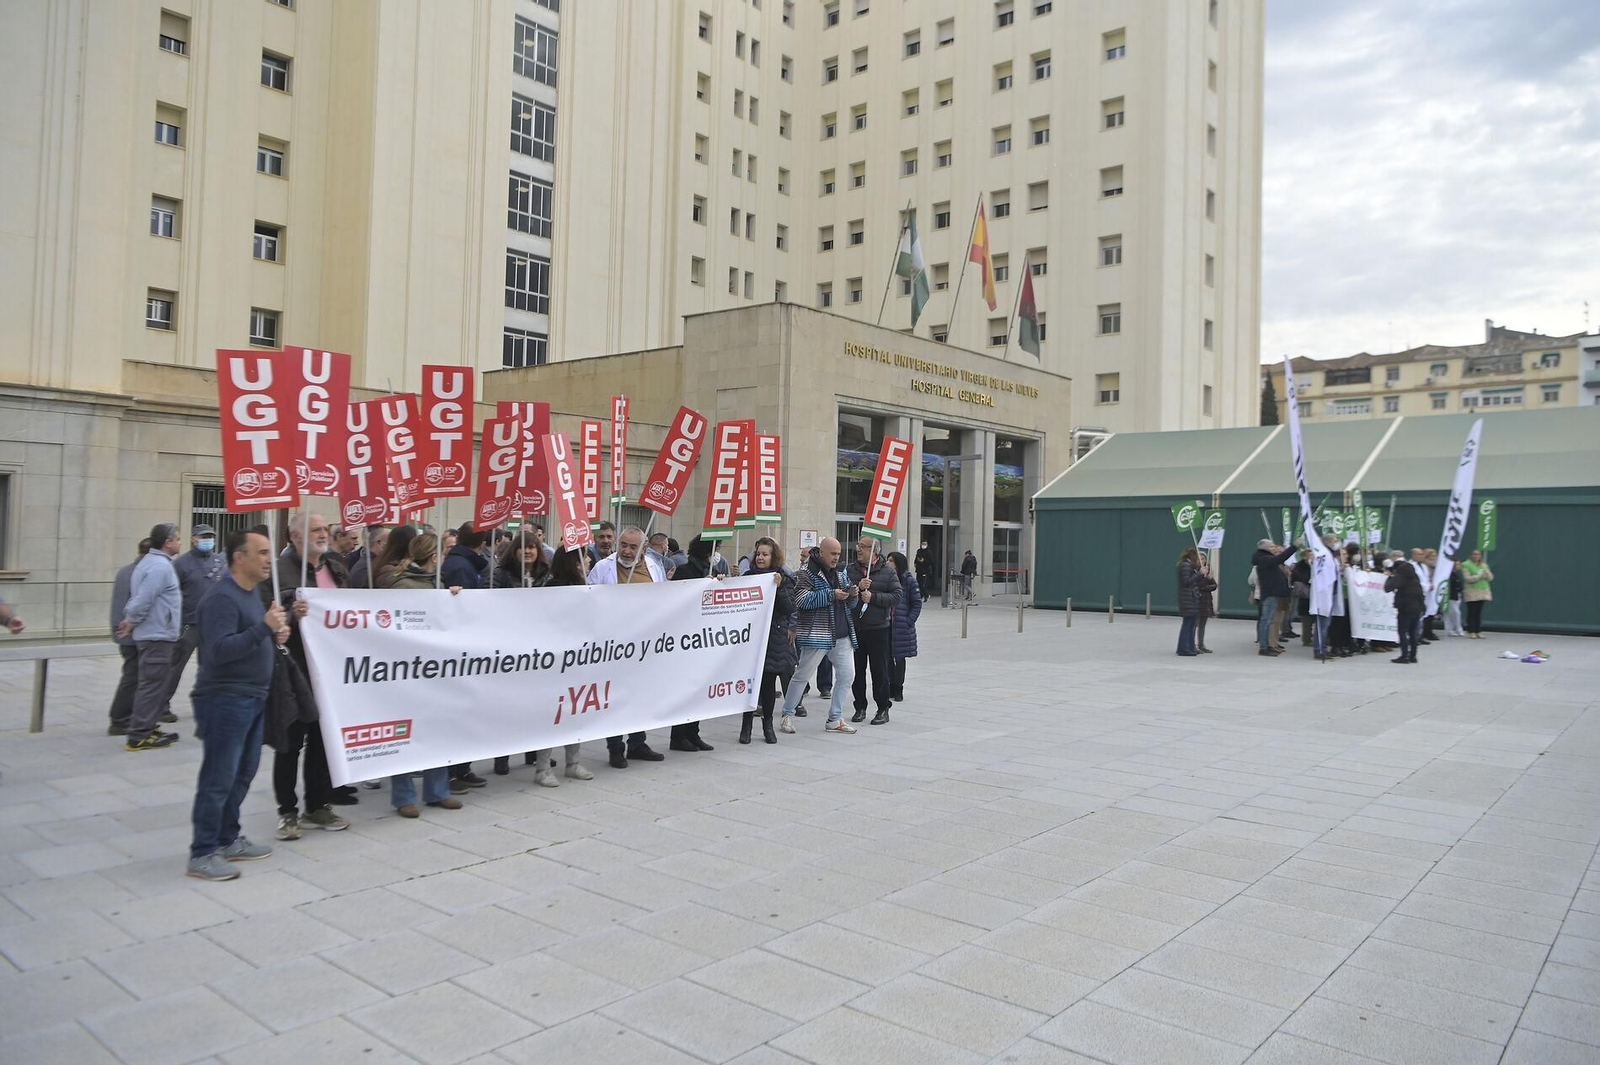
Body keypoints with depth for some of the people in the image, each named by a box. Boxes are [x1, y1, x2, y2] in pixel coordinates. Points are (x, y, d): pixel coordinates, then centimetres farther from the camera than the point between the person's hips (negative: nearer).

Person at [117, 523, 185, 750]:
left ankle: (147, 728, 25)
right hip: (158, 636, -10)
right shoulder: (161, 566, -18)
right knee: (153, 684, -6)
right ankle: (140, 736, -4)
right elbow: (143, 599, -23)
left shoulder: (148, 562, 15)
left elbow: (138, 596, 18)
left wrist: (129, 619, 11)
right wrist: (131, 622, -8)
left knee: (155, 683, 17)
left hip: (154, 635, 10)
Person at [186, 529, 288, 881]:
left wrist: (275, 633, 5)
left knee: (243, 773, 16)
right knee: (219, 778, -4)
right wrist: (264, 627, -28)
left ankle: (228, 839, 27)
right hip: (225, 699, -10)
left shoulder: (252, 593, 13)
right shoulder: (222, 598, -17)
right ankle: (202, 854, 5)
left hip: (252, 697, 10)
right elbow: (219, 650, -26)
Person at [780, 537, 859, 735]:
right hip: (817, 634, -7)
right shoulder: (807, 572, -8)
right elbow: (802, 600, -20)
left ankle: (835, 719, 16)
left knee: (846, 675, 5)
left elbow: (850, 604, 20)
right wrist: (831, 595, -22)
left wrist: (853, 596, -4)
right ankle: (786, 716, 14)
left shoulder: (841, 573, 15)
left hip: (842, 634, 7)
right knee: (802, 675, 1)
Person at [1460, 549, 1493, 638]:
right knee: (1472, 612, -6)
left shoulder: (1484, 565, 15)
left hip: (1483, 592, 5)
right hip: (1471, 592, -5)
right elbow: (1467, 578, -11)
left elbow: (1491, 577, 9)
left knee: (1479, 612, 5)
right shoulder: (1466, 565, -2)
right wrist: (1480, 576, -17)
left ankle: (1478, 631, 8)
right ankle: (1471, 632, -3)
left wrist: (1486, 573, -12)